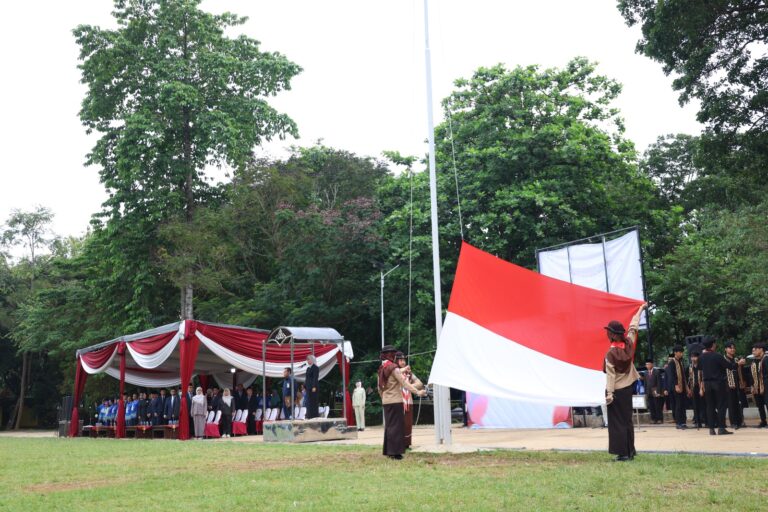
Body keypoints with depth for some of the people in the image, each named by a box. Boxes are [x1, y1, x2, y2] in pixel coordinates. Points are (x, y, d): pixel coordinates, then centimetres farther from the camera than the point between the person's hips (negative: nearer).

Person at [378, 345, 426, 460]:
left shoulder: (381, 369, 12)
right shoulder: (393, 367, -12)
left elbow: (379, 387, 16)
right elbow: (403, 382, -18)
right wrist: (417, 391, -18)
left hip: (386, 401, 8)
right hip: (395, 400, -8)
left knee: (389, 425, 14)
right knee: (396, 425, -4)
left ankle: (388, 451, 18)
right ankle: (394, 452, -5)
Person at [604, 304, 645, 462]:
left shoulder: (611, 353, -18)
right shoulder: (629, 344, -4)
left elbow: (610, 375, -18)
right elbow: (633, 328, 10)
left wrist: (609, 393, -16)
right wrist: (640, 310, 23)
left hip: (616, 391, -6)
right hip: (628, 388, 6)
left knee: (617, 422, 1)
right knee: (627, 420, 15)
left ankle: (623, 452, 0)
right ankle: (630, 450, 18)